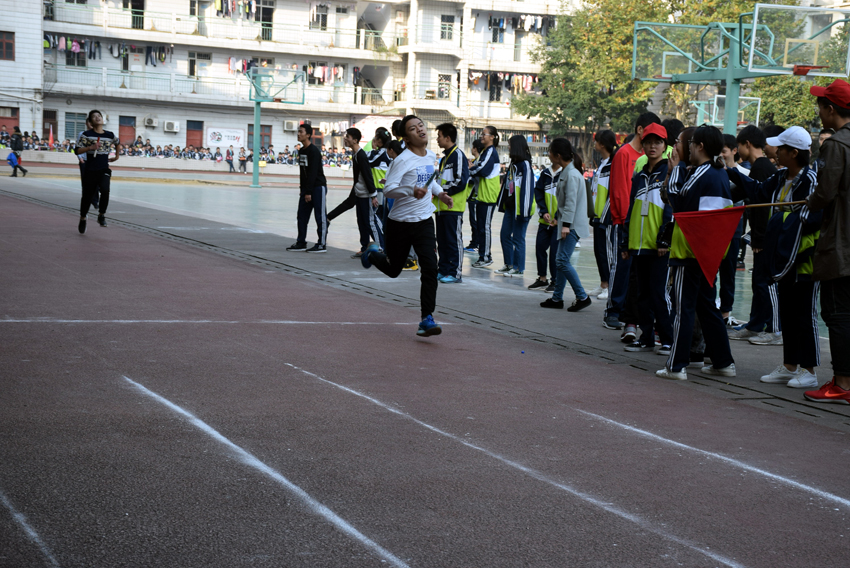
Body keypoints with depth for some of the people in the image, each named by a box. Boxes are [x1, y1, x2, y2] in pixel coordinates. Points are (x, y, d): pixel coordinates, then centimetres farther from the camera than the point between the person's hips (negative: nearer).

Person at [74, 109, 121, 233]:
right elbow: (78, 150, -8)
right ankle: (82, 219, 32)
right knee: (87, 196, 7)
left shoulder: (109, 135, 6)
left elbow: (118, 143, 28)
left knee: (105, 190, -25)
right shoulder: (87, 134, -3)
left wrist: (117, 156, 24)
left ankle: (101, 215, -4)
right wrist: (90, 147, -20)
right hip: (90, 170, -1)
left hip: (104, 170, 1)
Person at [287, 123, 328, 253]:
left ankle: (322, 244, -1)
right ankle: (301, 242, 14)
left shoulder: (314, 151, -15)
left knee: (320, 216, -4)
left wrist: (309, 192, -20)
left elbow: (313, 173, -19)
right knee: (302, 215, 8)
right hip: (306, 189, 9)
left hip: (318, 187, -9)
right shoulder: (301, 151, 13)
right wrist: (303, 190, 15)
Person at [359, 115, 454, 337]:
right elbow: (388, 188, -24)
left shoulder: (430, 156, 5)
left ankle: (427, 319, -12)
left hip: (424, 221, 4)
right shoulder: (403, 160, -17)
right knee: (393, 270, 14)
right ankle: (372, 253, 49)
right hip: (400, 222, -4)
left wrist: (439, 192, 11)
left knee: (430, 268, -14)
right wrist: (412, 191, -39)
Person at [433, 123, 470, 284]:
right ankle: (443, 270, 16)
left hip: (453, 206, -9)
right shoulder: (445, 157, 19)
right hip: (442, 206, 9)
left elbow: (461, 182, -17)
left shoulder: (458, 155, -10)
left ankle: (455, 273, -3)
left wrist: (441, 190, -13)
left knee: (454, 240, -5)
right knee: (442, 240, 11)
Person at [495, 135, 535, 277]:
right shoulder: (513, 164, 14)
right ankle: (509, 264, 21)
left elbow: (527, 188, -18)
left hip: (519, 208, -9)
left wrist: (525, 211, -21)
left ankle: (519, 268, 5)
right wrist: (502, 204, 18)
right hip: (510, 206, 9)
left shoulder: (525, 165, -14)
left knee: (518, 238, -3)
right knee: (505, 234, 12)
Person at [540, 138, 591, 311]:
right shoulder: (565, 172, 14)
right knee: (562, 261, 11)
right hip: (565, 223, 10)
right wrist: (557, 218, 24)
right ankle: (557, 298, 15)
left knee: (563, 261, -12)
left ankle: (582, 297, -6)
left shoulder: (571, 174, -16)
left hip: (572, 225, -10)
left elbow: (571, 201, -20)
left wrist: (566, 224, -22)